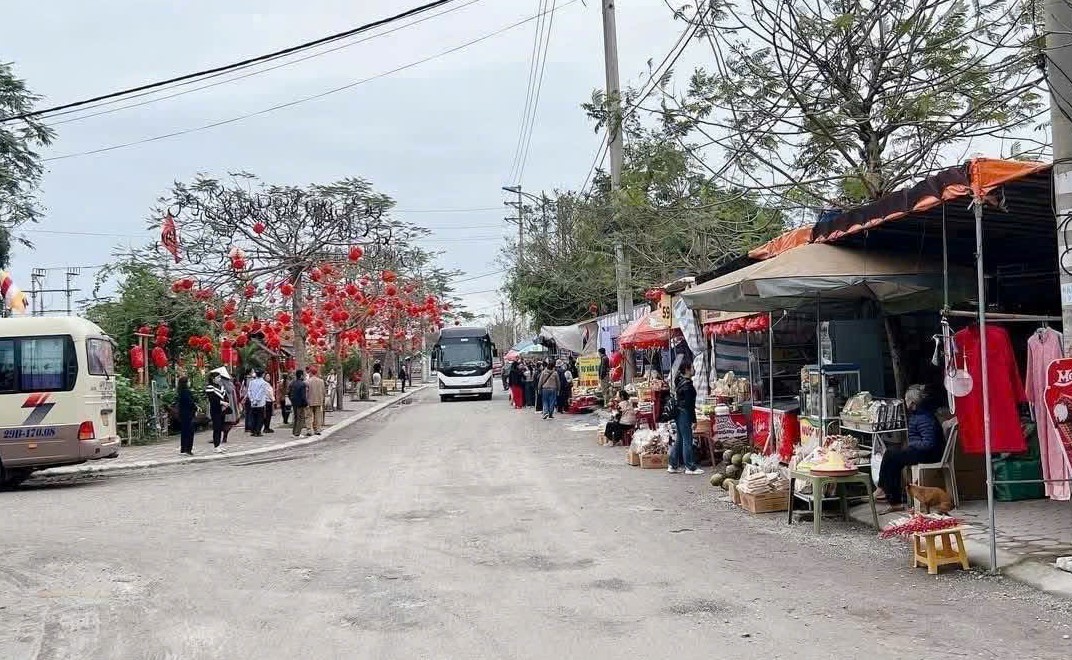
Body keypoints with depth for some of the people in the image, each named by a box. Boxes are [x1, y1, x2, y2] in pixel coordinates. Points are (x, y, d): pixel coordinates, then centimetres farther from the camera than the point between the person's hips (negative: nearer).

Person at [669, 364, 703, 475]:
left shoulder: (680, 382, 12)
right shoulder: (687, 384, -16)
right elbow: (689, 404, -18)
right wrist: (694, 420, -16)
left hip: (679, 414, 9)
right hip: (685, 415, -9)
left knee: (679, 440, 13)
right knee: (687, 440, -4)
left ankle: (673, 466, 17)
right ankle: (690, 467, 0)